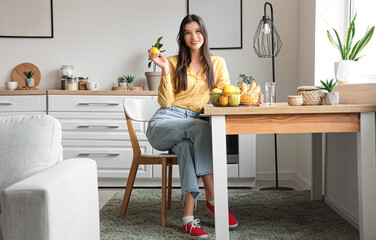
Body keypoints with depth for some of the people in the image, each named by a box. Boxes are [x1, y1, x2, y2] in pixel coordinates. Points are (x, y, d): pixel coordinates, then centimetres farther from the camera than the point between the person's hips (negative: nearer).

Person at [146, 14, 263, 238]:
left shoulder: (217, 63, 12)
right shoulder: (174, 63, 5)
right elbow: (166, 102, -2)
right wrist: (166, 70, -12)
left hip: (189, 128, 2)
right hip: (162, 125, -2)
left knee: (187, 148, -34)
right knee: (202, 127, -32)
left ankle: (189, 217, -34)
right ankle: (213, 199, -30)